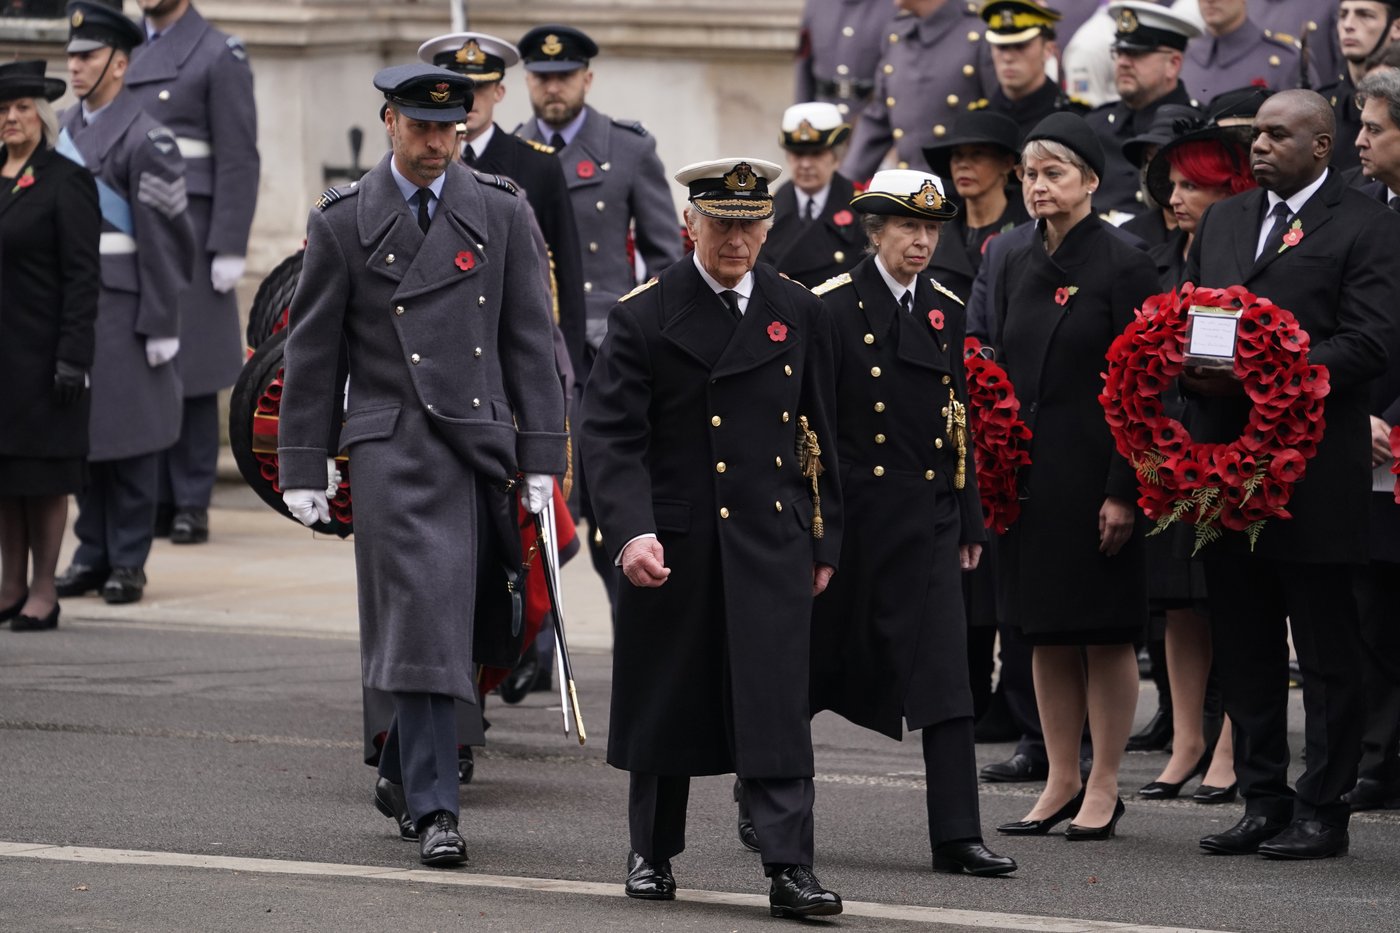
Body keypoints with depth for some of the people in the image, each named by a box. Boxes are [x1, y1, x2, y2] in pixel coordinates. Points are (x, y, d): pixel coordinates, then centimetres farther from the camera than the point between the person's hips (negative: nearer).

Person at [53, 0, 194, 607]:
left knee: (128, 433, -1)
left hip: (122, 304, -7)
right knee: (79, 427, 8)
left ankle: (128, 561, 4)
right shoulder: (70, 126, 12)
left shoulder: (143, 139, -11)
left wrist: (161, 325, -13)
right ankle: (93, 553, 15)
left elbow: (163, 237, -12)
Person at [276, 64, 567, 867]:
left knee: (468, 619, 8)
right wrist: (304, 468, 3)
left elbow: (531, 340, 8)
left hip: (484, 440, 3)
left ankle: (404, 774, 29)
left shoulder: (502, 213, 8)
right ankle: (434, 809, -13)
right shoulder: (343, 222, 3)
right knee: (422, 617, -12)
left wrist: (541, 456, 3)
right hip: (395, 445, -3)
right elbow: (312, 353, 6)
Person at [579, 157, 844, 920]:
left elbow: (818, 436, 13)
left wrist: (822, 542, 11)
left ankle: (790, 869, -9)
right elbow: (609, 436, -7)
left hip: (770, 543, 1)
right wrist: (630, 532, -20)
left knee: (777, 707, -7)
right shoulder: (643, 316, -2)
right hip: (670, 545, -1)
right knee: (662, 705, 9)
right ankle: (653, 854, 24)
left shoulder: (800, 316, 7)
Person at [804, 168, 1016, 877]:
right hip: (849, 517, -4)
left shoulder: (947, 313, 12)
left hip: (929, 521, 4)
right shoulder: (832, 307, -4)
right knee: (812, 667, 7)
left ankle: (956, 836, -7)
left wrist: (969, 524, 13)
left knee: (946, 678, -5)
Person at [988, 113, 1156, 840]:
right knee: (1047, 633, 9)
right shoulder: (1019, 268, 11)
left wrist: (1123, 490, -16)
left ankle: (1103, 788, 6)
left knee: (1106, 633, 0)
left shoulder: (1122, 267, -8)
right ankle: (1062, 780, 17)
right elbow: (1001, 375, 15)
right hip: (1030, 473, 6)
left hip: (1095, 472, -6)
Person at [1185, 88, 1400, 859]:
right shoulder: (1222, 221, 17)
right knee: (1244, 645, 10)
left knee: (1326, 651, 0)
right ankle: (1262, 800, 18)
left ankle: (1322, 810, 4)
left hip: (1314, 470, -6)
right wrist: (1188, 364, -6)